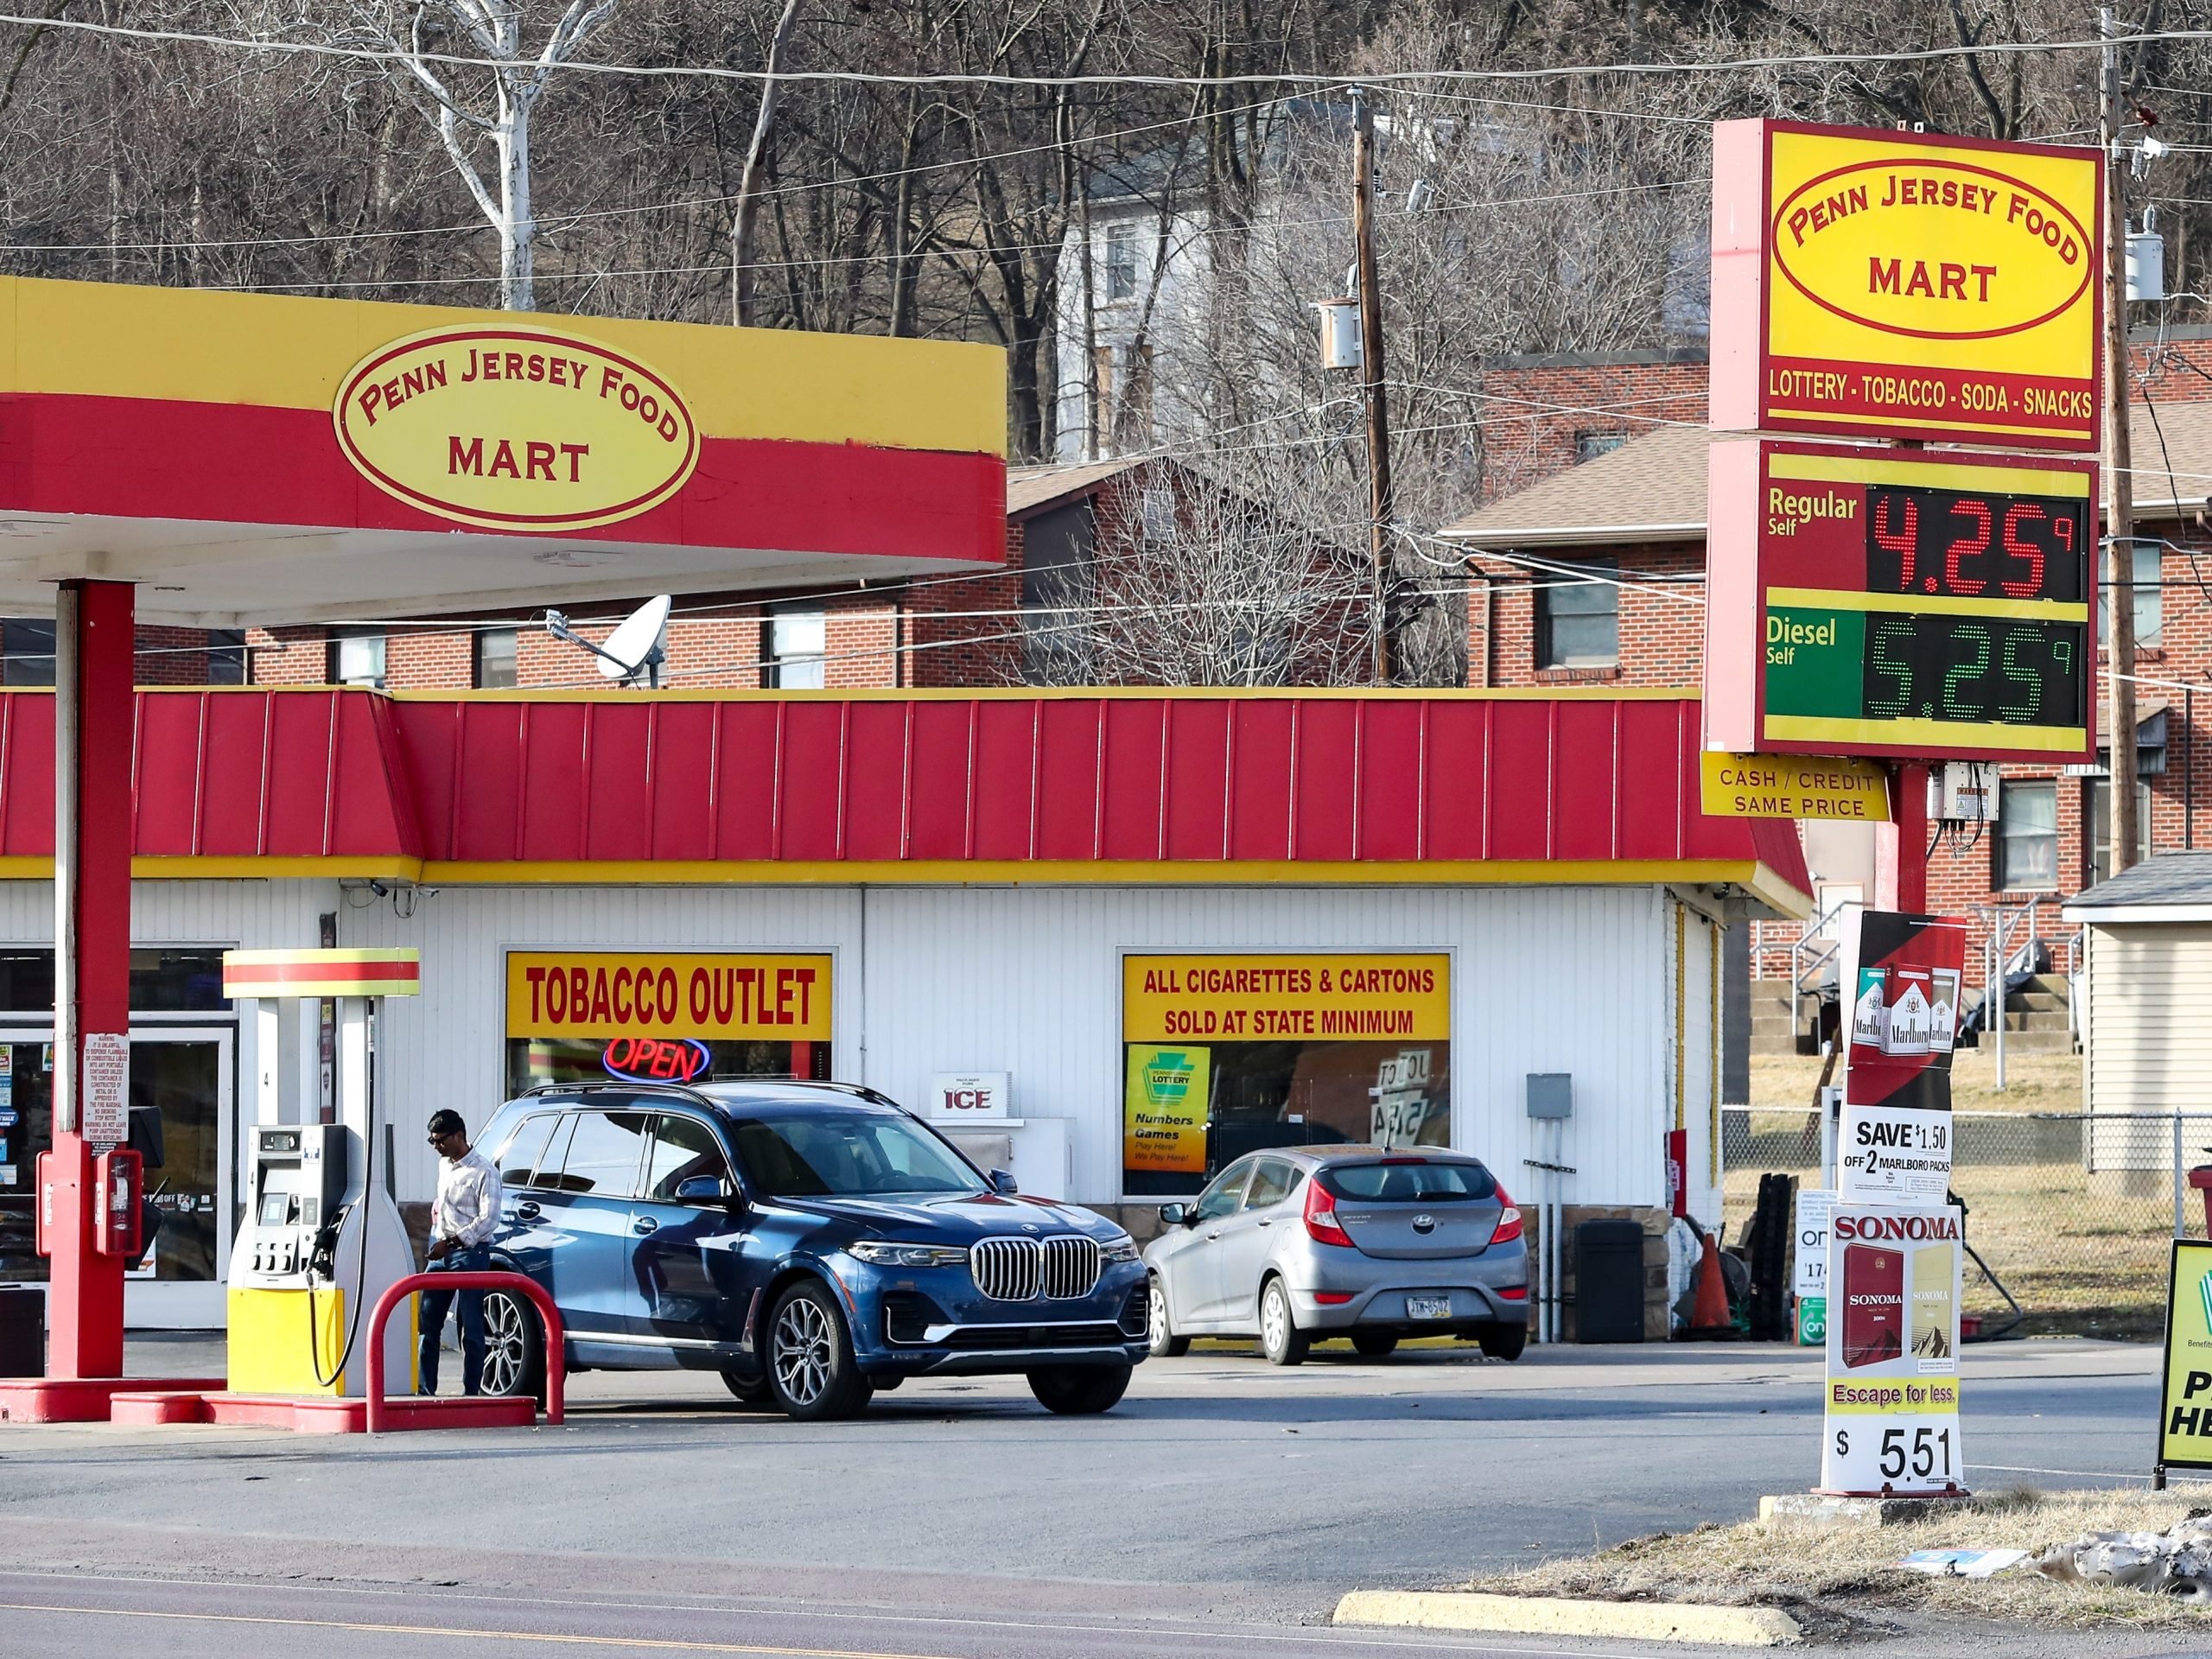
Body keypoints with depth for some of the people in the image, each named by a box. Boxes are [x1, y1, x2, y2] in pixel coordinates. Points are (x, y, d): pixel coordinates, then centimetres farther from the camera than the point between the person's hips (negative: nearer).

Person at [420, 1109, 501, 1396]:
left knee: (472, 1329, -4)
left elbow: (489, 1218, -16)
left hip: (470, 1254, -8)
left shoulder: (483, 1171, -9)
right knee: (427, 1322, 3)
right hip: (442, 1253, 8)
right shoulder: (444, 1166, 15)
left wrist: (451, 1242, -19)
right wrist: (438, 1240, 12)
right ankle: (425, 1389, 7)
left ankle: (472, 1391, -2)